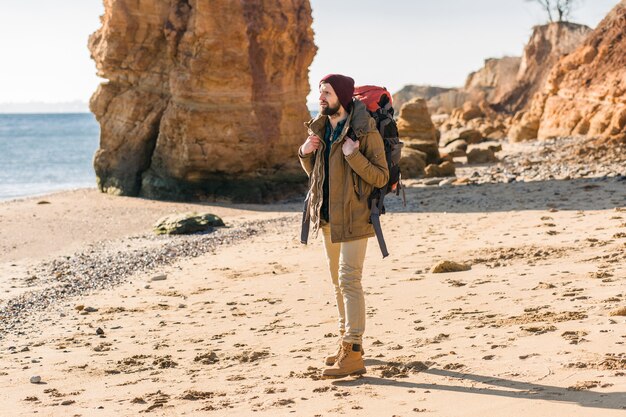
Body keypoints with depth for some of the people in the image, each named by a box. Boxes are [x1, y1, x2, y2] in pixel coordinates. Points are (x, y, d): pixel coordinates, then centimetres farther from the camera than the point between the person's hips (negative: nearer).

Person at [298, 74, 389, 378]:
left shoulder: (365, 131, -13)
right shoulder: (320, 129, 9)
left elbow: (381, 177, -14)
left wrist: (354, 156, -26)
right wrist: (305, 153, 0)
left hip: (353, 217, -8)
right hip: (328, 216, 8)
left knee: (349, 280, -12)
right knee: (338, 281, 14)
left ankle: (353, 355, -12)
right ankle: (347, 342, 25)